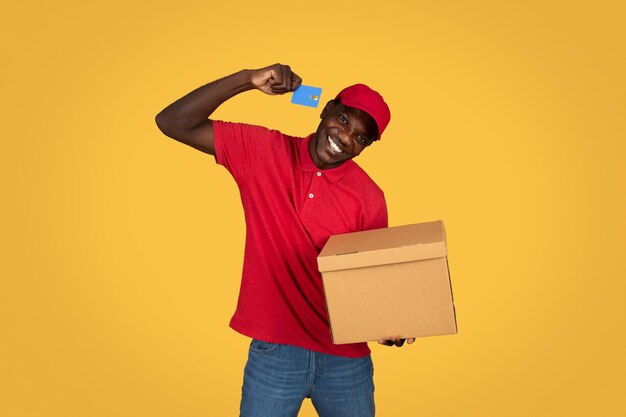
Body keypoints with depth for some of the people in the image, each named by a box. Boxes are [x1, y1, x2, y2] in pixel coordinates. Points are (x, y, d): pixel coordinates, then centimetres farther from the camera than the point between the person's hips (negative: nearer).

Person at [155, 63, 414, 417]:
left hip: (345, 358, 1)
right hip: (273, 352, 0)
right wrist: (247, 79, -20)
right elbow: (173, 122, -10)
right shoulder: (263, 151, -6)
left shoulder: (369, 198, -7)